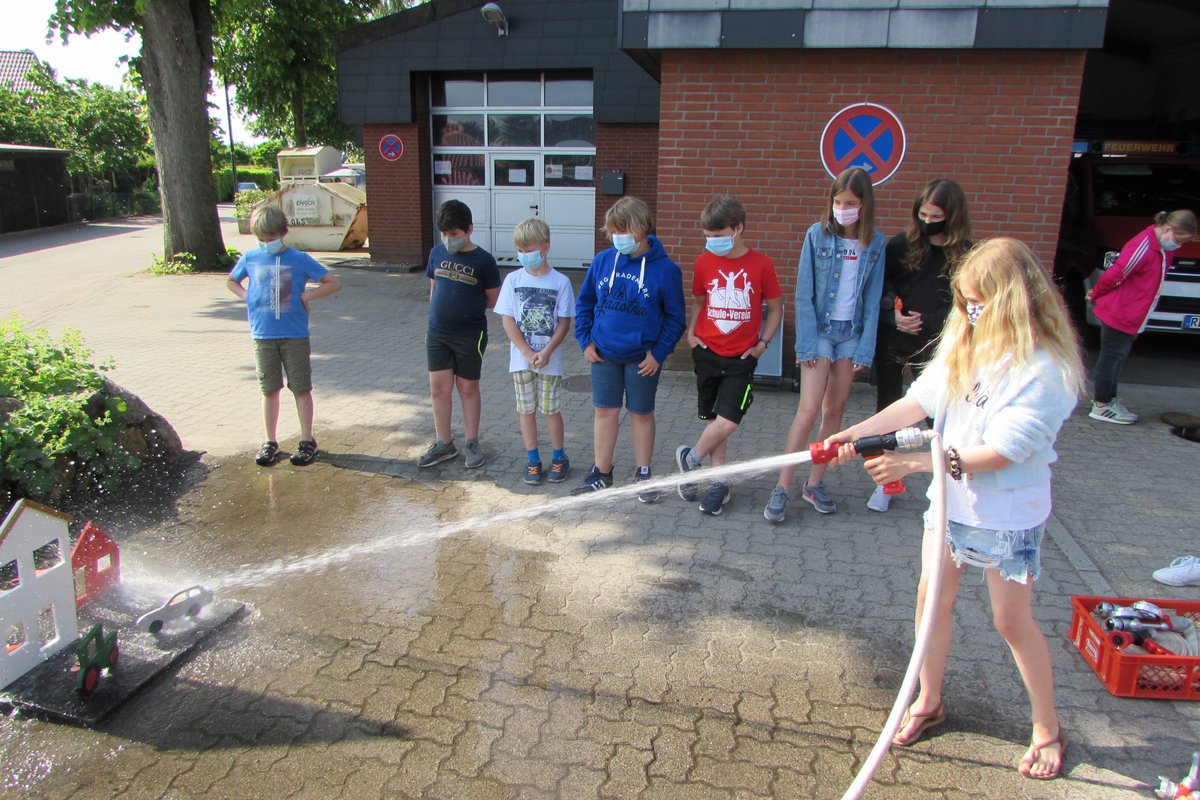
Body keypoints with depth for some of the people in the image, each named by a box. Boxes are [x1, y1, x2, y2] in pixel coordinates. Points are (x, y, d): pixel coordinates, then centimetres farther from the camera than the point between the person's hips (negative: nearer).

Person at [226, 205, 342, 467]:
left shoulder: (299, 259, -4)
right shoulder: (250, 259, 4)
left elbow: (334, 283, -4)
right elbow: (231, 281, 23)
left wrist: (306, 295, -10)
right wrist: (247, 296, 4)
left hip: (295, 336, -2)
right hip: (263, 337, 2)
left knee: (301, 388, 4)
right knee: (270, 390, 9)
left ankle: (307, 441, 15)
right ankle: (270, 442, 19)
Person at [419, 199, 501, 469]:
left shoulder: (483, 260, -10)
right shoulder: (437, 252, 3)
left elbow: (493, 299, -3)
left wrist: (466, 308, -3)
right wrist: (440, 313, 8)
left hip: (470, 335, -4)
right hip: (437, 333, 4)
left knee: (468, 389, 8)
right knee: (439, 389, 7)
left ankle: (472, 443, 22)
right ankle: (444, 444, 21)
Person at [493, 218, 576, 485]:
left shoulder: (560, 282, -6)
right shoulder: (513, 279, -2)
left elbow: (564, 322, -6)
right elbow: (507, 319, -4)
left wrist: (546, 353, -16)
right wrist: (528, 353, -12)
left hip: (549, 360, -2)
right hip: (521, 359, 2)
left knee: (551, 410, 7)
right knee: (526, 410, 10)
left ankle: (559, 458, 23)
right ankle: (533, 460, 22)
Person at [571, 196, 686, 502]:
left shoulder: (665, 269, -11)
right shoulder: (602, 261, -1)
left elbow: (676, 318, -5)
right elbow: (584, 302, 9)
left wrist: (659, 353, -10)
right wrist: (585, 341, 2)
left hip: (642, 358, -3)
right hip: (604, 354, 3)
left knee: (641, 415, 11)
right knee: (605, 411, 10)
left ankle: (643, 475, 26)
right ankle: (601, 474, 24)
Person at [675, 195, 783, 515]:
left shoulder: (761, 265, -7)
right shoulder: (704, 262, 1)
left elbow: (776, 307, 5)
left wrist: (763, 341, -4)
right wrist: (691, 331, 0)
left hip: (741, 357, -2)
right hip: (707, 353, 3)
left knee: (727, 422, -12)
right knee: (714, 419, 10)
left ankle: (691, 458, 14)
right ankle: (720, 482, 22)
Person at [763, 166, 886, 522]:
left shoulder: (876, 243, 2)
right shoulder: (818, 235, -4)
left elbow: (873, 300, 3)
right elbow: (804, 295, -5)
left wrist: (865, 347, -2)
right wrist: (807, 343, -11)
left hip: (852, 333, 3)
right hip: (819, 330, -3)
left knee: (834, 410, 8)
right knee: (809, 409, -11)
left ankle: (815, 483, 20)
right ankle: (782, 488, -4)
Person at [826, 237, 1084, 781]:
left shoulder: (1045, 369, -22)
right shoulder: (963, 341, -1)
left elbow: (1002, 451, -26)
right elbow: (921, 399, -1)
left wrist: (916, 461, -28)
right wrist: (858, 432, -11)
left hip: (1008, 515, -6)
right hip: (949, 500, 6)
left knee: (1013, 622, 9)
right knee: (932, 602, 14)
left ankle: (1047, 727, 33)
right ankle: (928, 702, 36)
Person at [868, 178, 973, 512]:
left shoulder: (965, 255, -2)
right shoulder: (901, 244, 1)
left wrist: (928, 321, -15)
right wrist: (892, 313, -14)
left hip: (934, 347, -1)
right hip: (891, 343, 2)